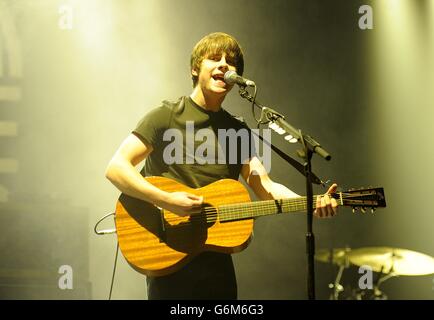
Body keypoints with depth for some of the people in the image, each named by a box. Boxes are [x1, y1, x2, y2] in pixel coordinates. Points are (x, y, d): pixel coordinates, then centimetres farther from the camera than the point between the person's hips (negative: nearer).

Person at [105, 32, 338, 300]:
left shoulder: (238, 130, 8)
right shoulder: (167, 117, -6)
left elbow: (265, 187, -2)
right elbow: (116, 168, -14)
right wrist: (167, 200, -25)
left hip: (217, 259, 5)